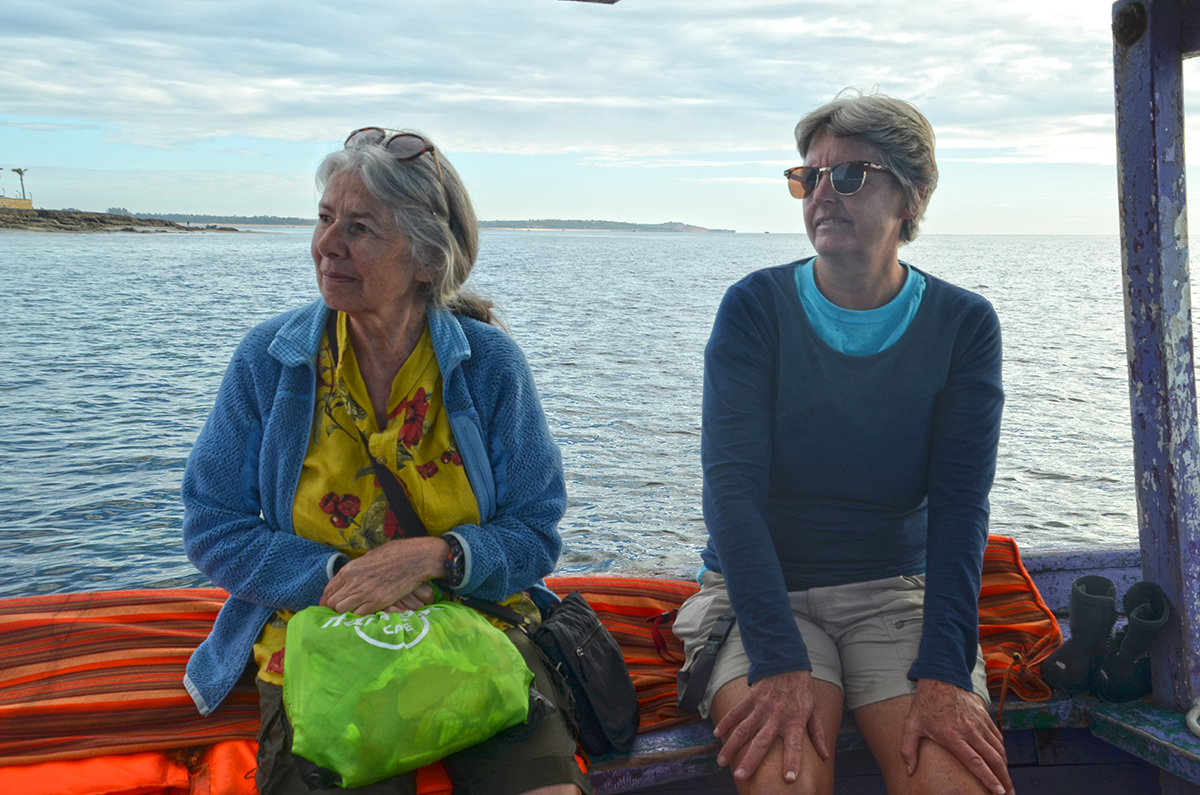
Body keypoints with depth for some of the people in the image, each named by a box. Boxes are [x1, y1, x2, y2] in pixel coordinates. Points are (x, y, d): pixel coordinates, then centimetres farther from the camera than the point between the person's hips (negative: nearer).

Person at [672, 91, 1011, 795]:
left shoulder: (963, 326, -1)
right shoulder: (756, 308, -6)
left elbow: (959, 506, -7)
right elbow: (732, 485, -15)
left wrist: (943, 672, -21)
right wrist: (780, 664, -25)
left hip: (898, 591, 2)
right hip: (759, 590, -1)